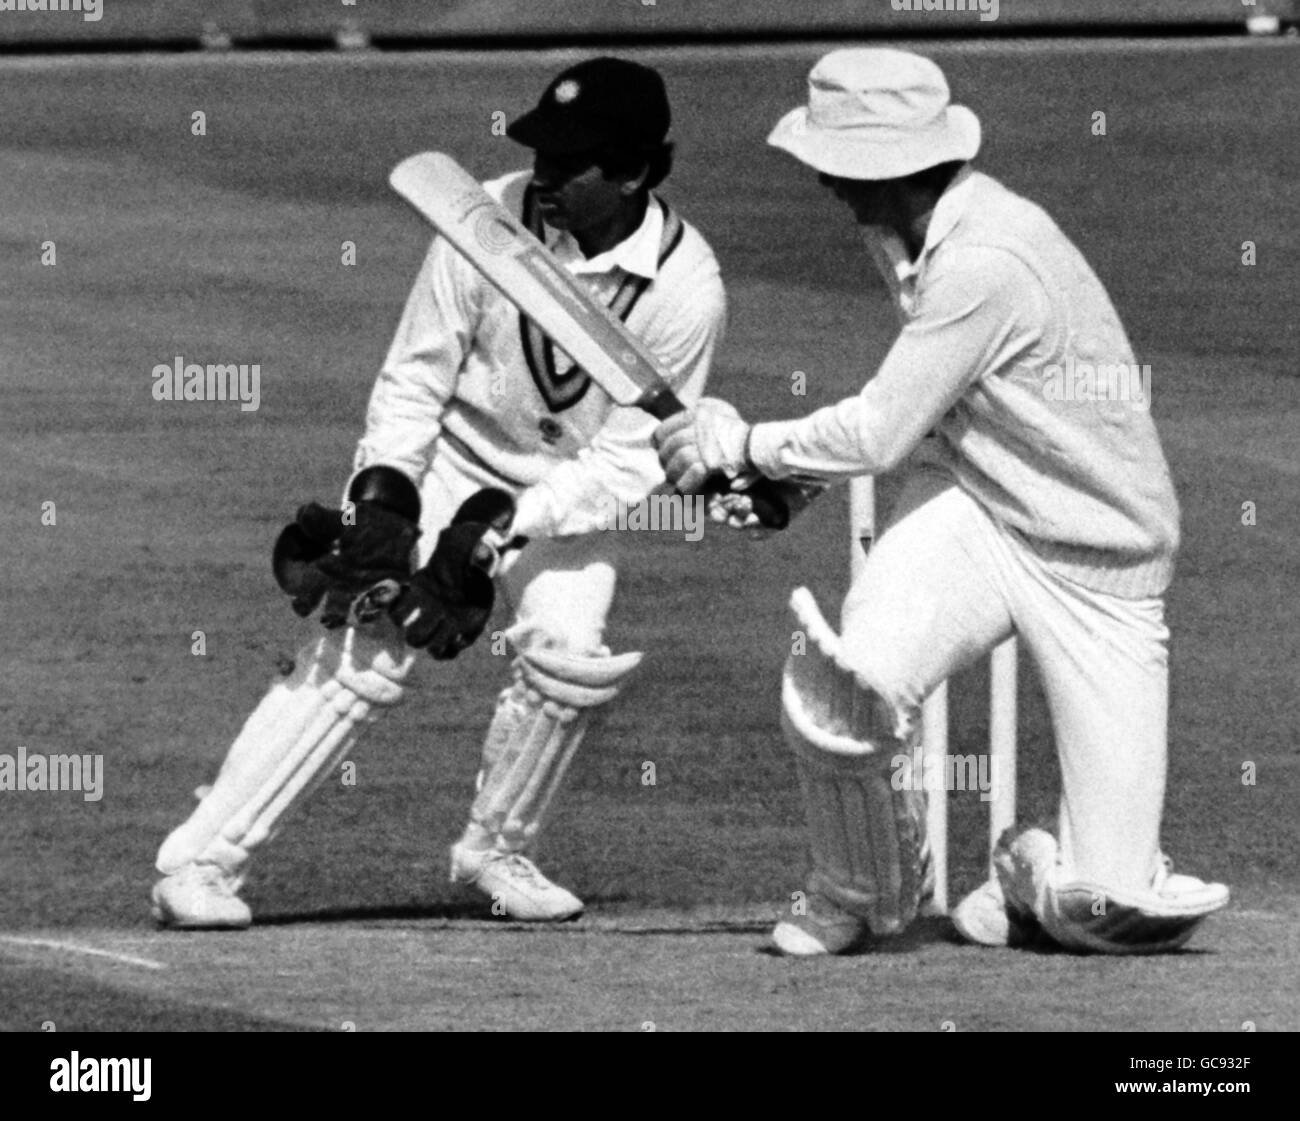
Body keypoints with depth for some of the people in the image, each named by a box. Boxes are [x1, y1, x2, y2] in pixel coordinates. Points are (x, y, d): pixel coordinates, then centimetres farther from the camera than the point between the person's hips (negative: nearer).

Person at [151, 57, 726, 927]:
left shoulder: (686, 288, -22)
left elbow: (629, 463, -18)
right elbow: (413, 380, -9)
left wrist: (501, 527, -25)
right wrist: (381, 500, -21)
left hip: (570, 494, 1)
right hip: (449, 461, -1)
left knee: (567, 656, -22)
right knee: (364, 653, -15)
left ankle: (498, 849, 6)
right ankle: (202, 863, -14)